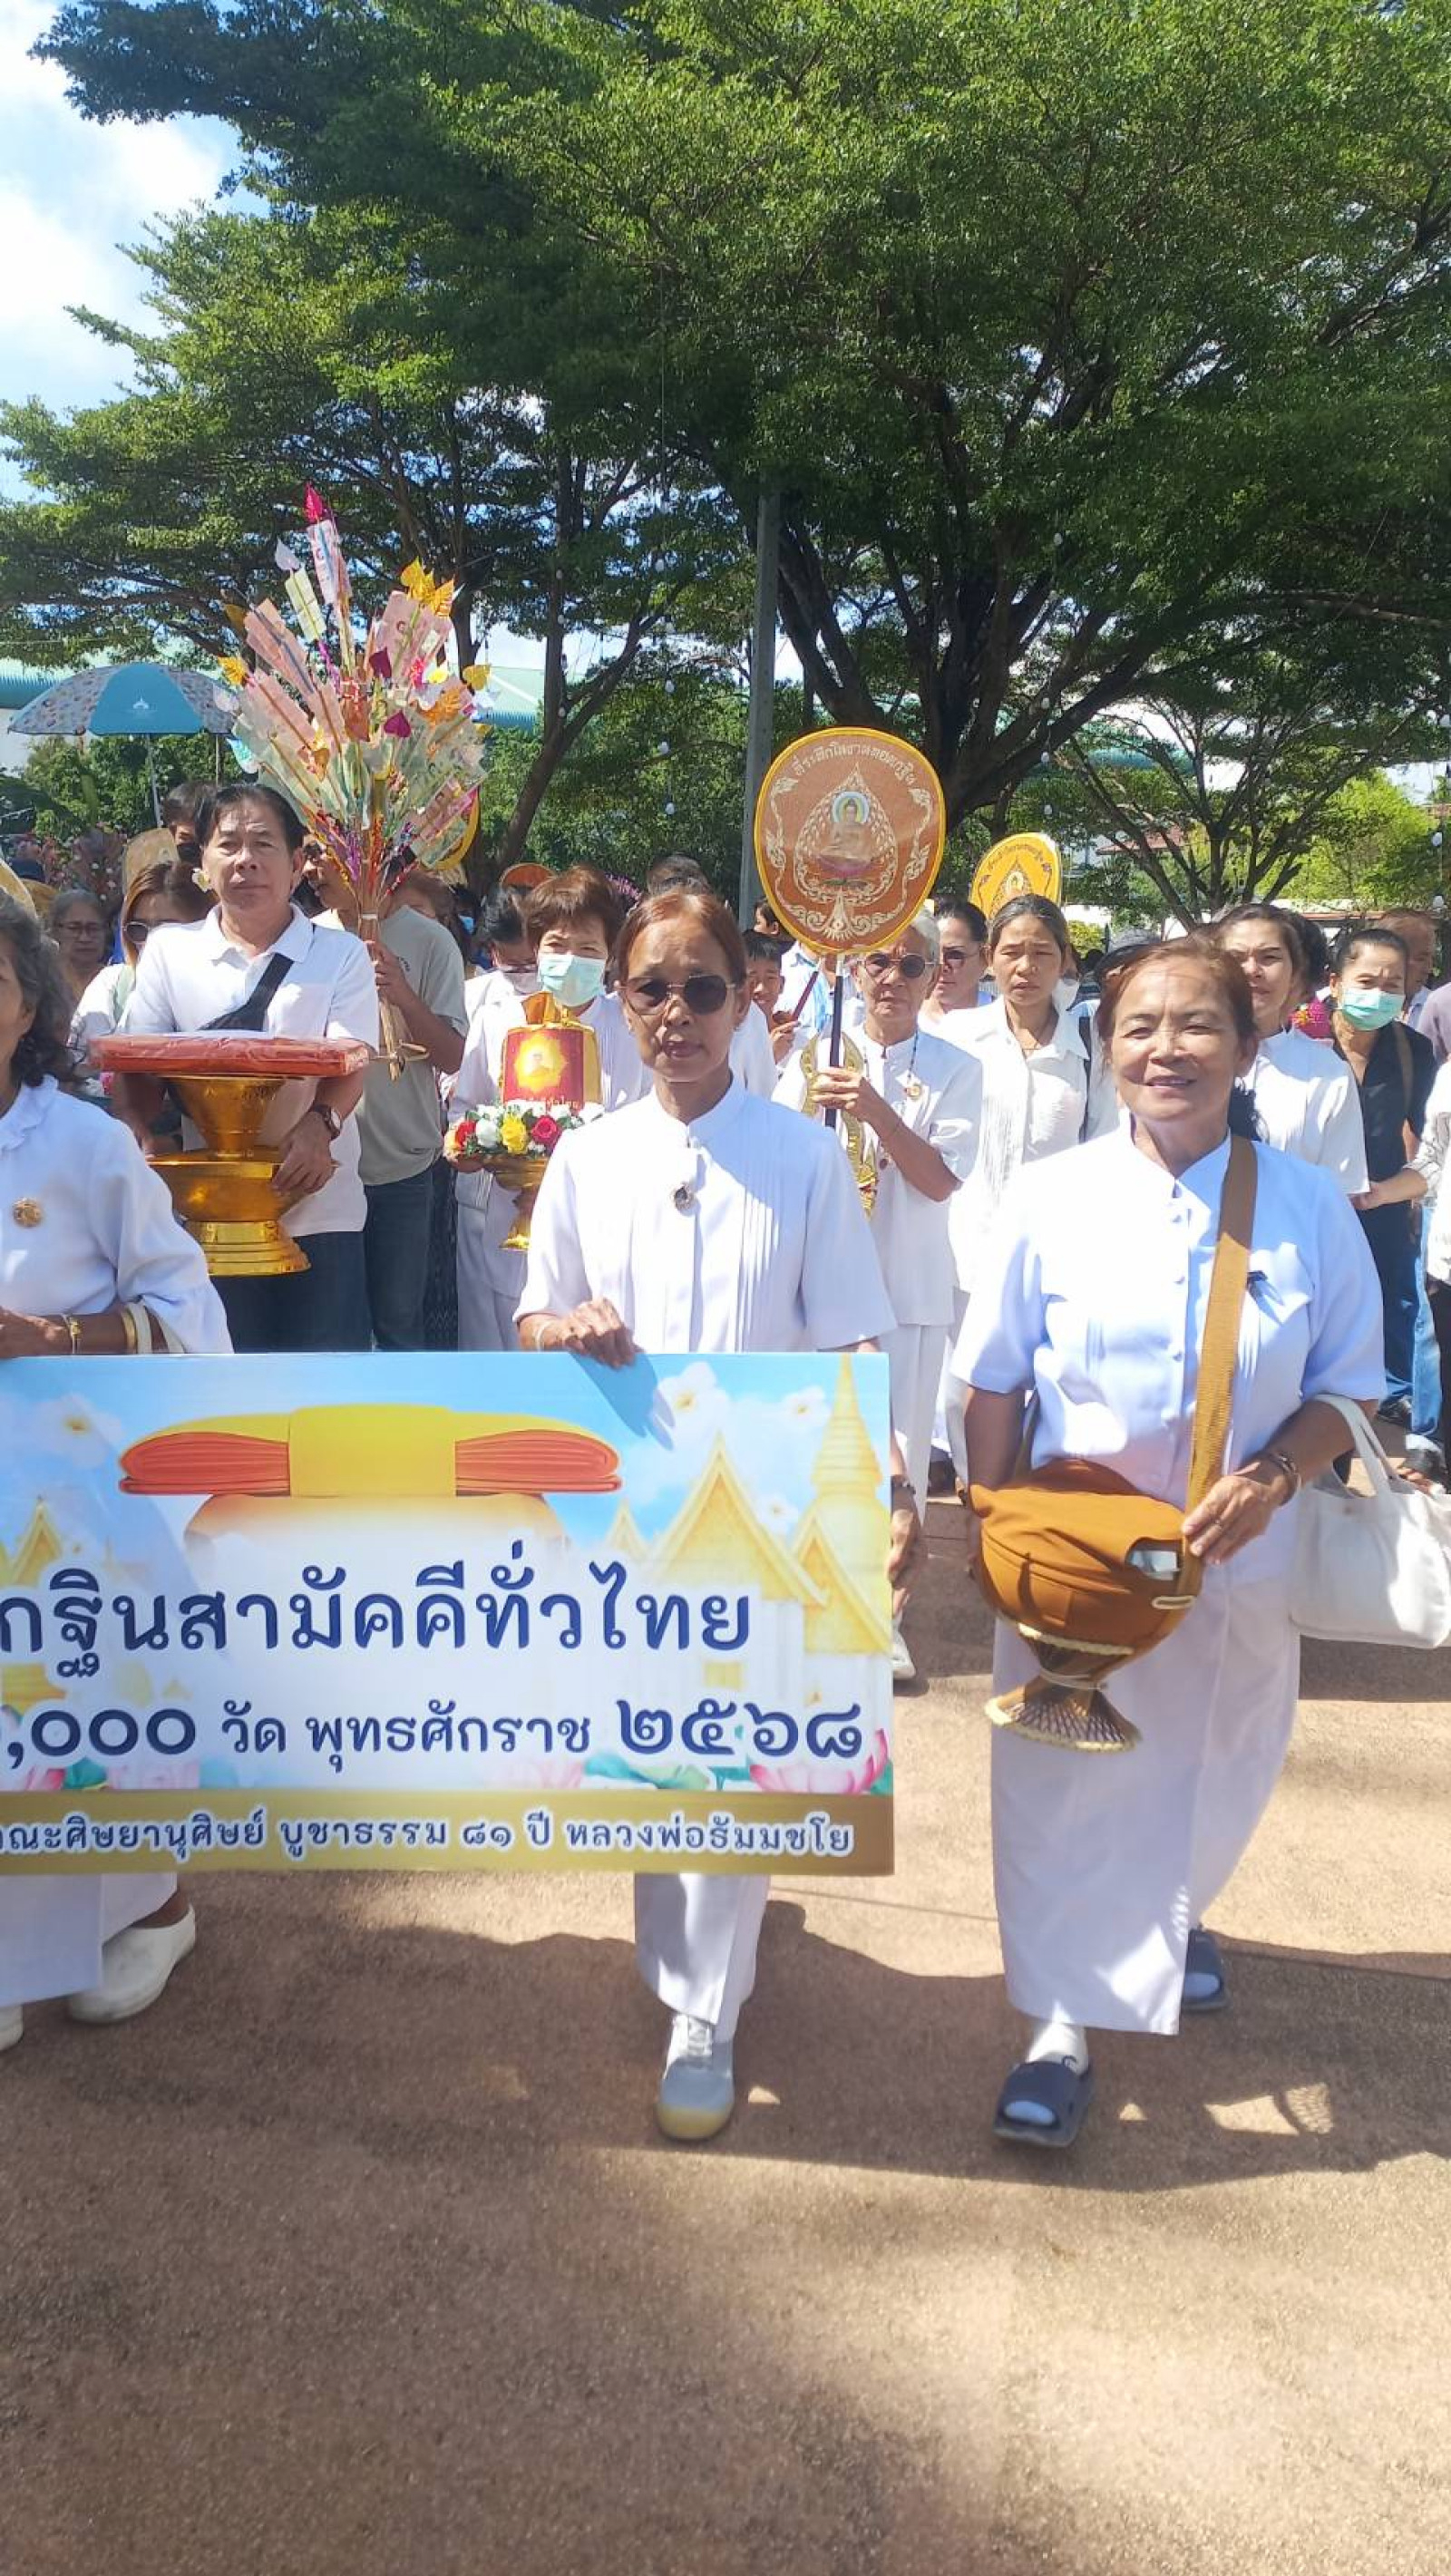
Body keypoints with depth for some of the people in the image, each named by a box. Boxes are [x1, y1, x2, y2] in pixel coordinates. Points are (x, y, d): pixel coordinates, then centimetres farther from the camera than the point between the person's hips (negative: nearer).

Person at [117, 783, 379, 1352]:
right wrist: (146, 1146, -12)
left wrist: (320, 1123, -26)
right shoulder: (167, 950, 9)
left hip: (316, 1204, -1)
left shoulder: (341, 953, 4)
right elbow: (137, 1068, 6)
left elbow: (350, 1063, -6)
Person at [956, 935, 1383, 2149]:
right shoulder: (1051, 1197, -10)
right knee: (1060, 1786, 3)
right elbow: (994, 1381, -3)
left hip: (1235, 1553, 2)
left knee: (1211, 1771, 21)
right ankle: (1065, 2025, 21)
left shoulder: (1310, 1207, -9)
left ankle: (1176, 1917, 53)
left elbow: (1348, 1382, -2)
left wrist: (1274, 1476, -19)